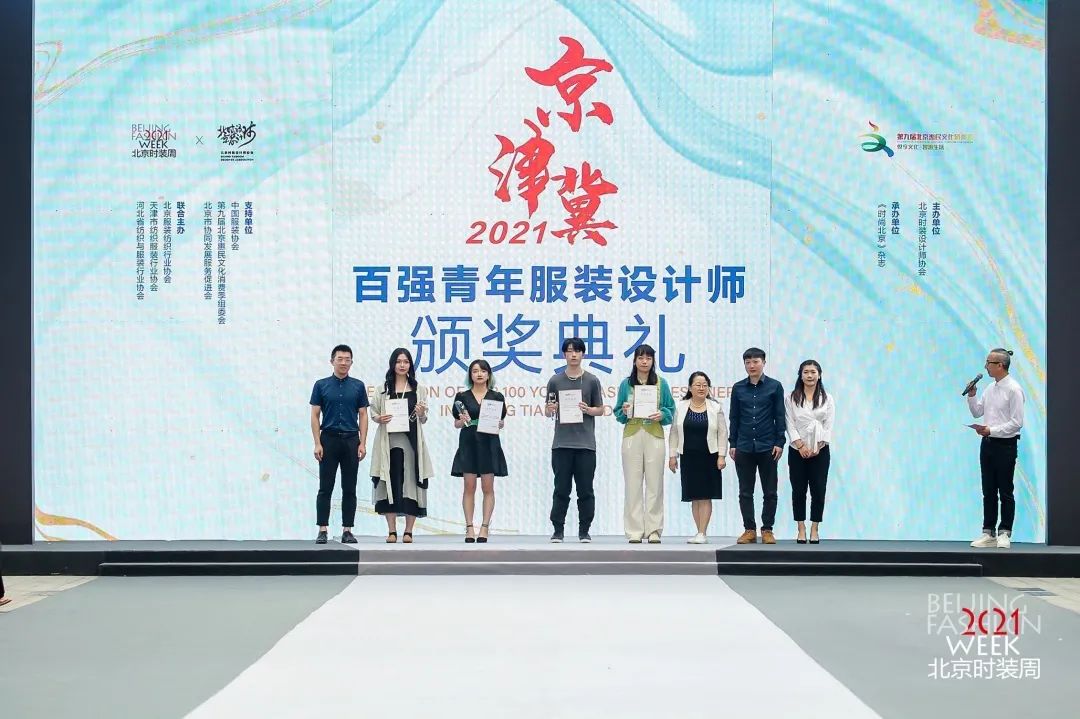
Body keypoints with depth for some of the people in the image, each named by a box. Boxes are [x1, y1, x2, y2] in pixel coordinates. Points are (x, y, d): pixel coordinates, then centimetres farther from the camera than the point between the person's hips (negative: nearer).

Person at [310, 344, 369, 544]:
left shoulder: (358, 386, 5)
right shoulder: (321, 385, 2)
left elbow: (363, 416, 5)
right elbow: (315, 416, 1)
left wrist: (363, 443, -4)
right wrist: (317, 443, -8)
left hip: (351, 440, 1)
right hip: (329, 439, -1)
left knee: (349, 489, 4)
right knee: (325, 488, 0)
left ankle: (347, 530, 9)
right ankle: (322, 530, 4)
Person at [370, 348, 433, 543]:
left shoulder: (419, 389, 8)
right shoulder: (383, 388, 7)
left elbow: (423, 419, 8)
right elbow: (373, 413, 10)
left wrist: (421, 414, -14)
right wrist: (379, 418, -11)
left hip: (411, 441, 0)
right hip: (389, 441, 0)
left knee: (411, 482, -1)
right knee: (390, 483, -1)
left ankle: (408, 531, 6)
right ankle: (391, 531, 6)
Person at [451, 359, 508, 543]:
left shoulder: (496, 397, 4)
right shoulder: (462, 397, 4)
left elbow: (501, 423, 8)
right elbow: (456, 423, 8)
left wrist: (495, 424, -13)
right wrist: (463, 421, -13)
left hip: (489, 443, 0)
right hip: (468, 443, 0)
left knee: (488, 488, 0)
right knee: (469, 487, 0)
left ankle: (485, 528, 4)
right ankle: (469, 528, 4)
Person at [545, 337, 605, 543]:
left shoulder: (592, 381, 5)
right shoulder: (555, 381, 7)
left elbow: (600, 410, 7)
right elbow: (548, 411, 11)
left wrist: (587, 410, -13)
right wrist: (550, 409, -12)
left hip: (585, 443, 0)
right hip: (561, 443, 0)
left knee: (585, 490, 3)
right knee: (561, 489, 2)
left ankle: (584, 531, 12)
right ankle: (558, 531, 10)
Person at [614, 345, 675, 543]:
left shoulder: (661, 384, 7)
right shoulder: (626, 384, 8)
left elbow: (671, 411, 8)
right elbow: (618, 413, 10)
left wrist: (661, 415, -12)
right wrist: (624, 411, -11)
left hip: (654, 436, 0)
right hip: (632, 436, 0)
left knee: (655, 483, -1)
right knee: (632, 484, -1)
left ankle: (654, 530, 6)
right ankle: (634, 531, 4)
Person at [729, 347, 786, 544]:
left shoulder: (774, 386, 0)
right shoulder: (738, 388, 6)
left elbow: (779, 416, 1)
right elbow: (734, 417, 9)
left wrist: (779, 443, -5)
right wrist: (732, 444, 5)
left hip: (767, 446, -2)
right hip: (744, 447, 2)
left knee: (770, 491, 3)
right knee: (745, 492, 5)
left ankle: (767, 530, 12)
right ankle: (749, 530, 12)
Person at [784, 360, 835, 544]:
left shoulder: (827, 399, 5)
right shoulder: (791, 398, 3)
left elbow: (829, 426, 1)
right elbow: (790, 424, -3)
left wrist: (818, 447, -10)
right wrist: (801, 445, -13)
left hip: (820, 451, 0)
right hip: (797, 450, 0)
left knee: (818, 491, -1)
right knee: (798, 491, 2)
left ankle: (814, 530, 7)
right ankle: (801, 530, 9)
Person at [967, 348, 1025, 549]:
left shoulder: (1013, 389, -12)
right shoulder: (989, 389, 11)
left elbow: (1017, 422, -16)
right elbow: (977, 412, 20)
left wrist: (991, 430, -20)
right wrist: (971, 396, 4)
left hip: (1005, 445, -8)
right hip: (988, 444, 8)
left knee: (1005, 492, 1)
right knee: (988, 491, 9)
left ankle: (1004, 534, 7)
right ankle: (988, 533, 14)